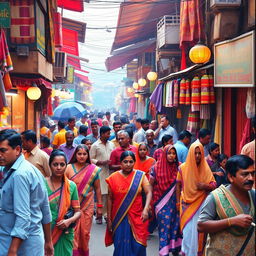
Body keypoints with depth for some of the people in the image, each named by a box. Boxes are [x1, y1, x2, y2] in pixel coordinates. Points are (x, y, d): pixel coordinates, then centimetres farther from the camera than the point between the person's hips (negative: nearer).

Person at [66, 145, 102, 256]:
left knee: (85, 232, 7)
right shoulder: (69, 168, -2)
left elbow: (97, 189, 5)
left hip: (87, 206, 1)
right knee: (73, 232, -4)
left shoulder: (93, 169, -1)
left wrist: (99, 206, 5)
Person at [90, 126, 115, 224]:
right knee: (100, 194, -5)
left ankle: (107, 214, 10)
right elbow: (91, 159, -3)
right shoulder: (95, 145, 0)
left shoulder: (111, 144, 14)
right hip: (100, 173, -4)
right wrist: (102, 162, -13)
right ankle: (99, 215, 4)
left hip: (110, 172, 4)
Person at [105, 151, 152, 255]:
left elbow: (149, 192, -6)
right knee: (121, 246, 4)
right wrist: (109, 219, 4)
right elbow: (110, 198, 4)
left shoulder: (140, 175, 0)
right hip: (119, 218, 0)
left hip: (137, 217, 0)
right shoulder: (113, 177, 0)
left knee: (137, 246, -2)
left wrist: (146, 209, -21)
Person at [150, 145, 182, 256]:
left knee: (175, 225, 3)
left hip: (174, 202, 2)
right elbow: (150, 185, 2)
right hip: (161, 203, -2)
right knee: (164, 225, -4)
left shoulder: (178, 168, 2)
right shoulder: (157, 168, -4)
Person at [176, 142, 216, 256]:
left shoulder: (206, 168, -3)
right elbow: (178, 185, 5)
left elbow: (214, 185, 2)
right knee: (188, 231, 1)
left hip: (201, 204, 1)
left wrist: (205, 186, -19)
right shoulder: (183, 167, -4)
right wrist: (178, 202, 4)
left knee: (198, 230, 4)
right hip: (187, 204, 0)